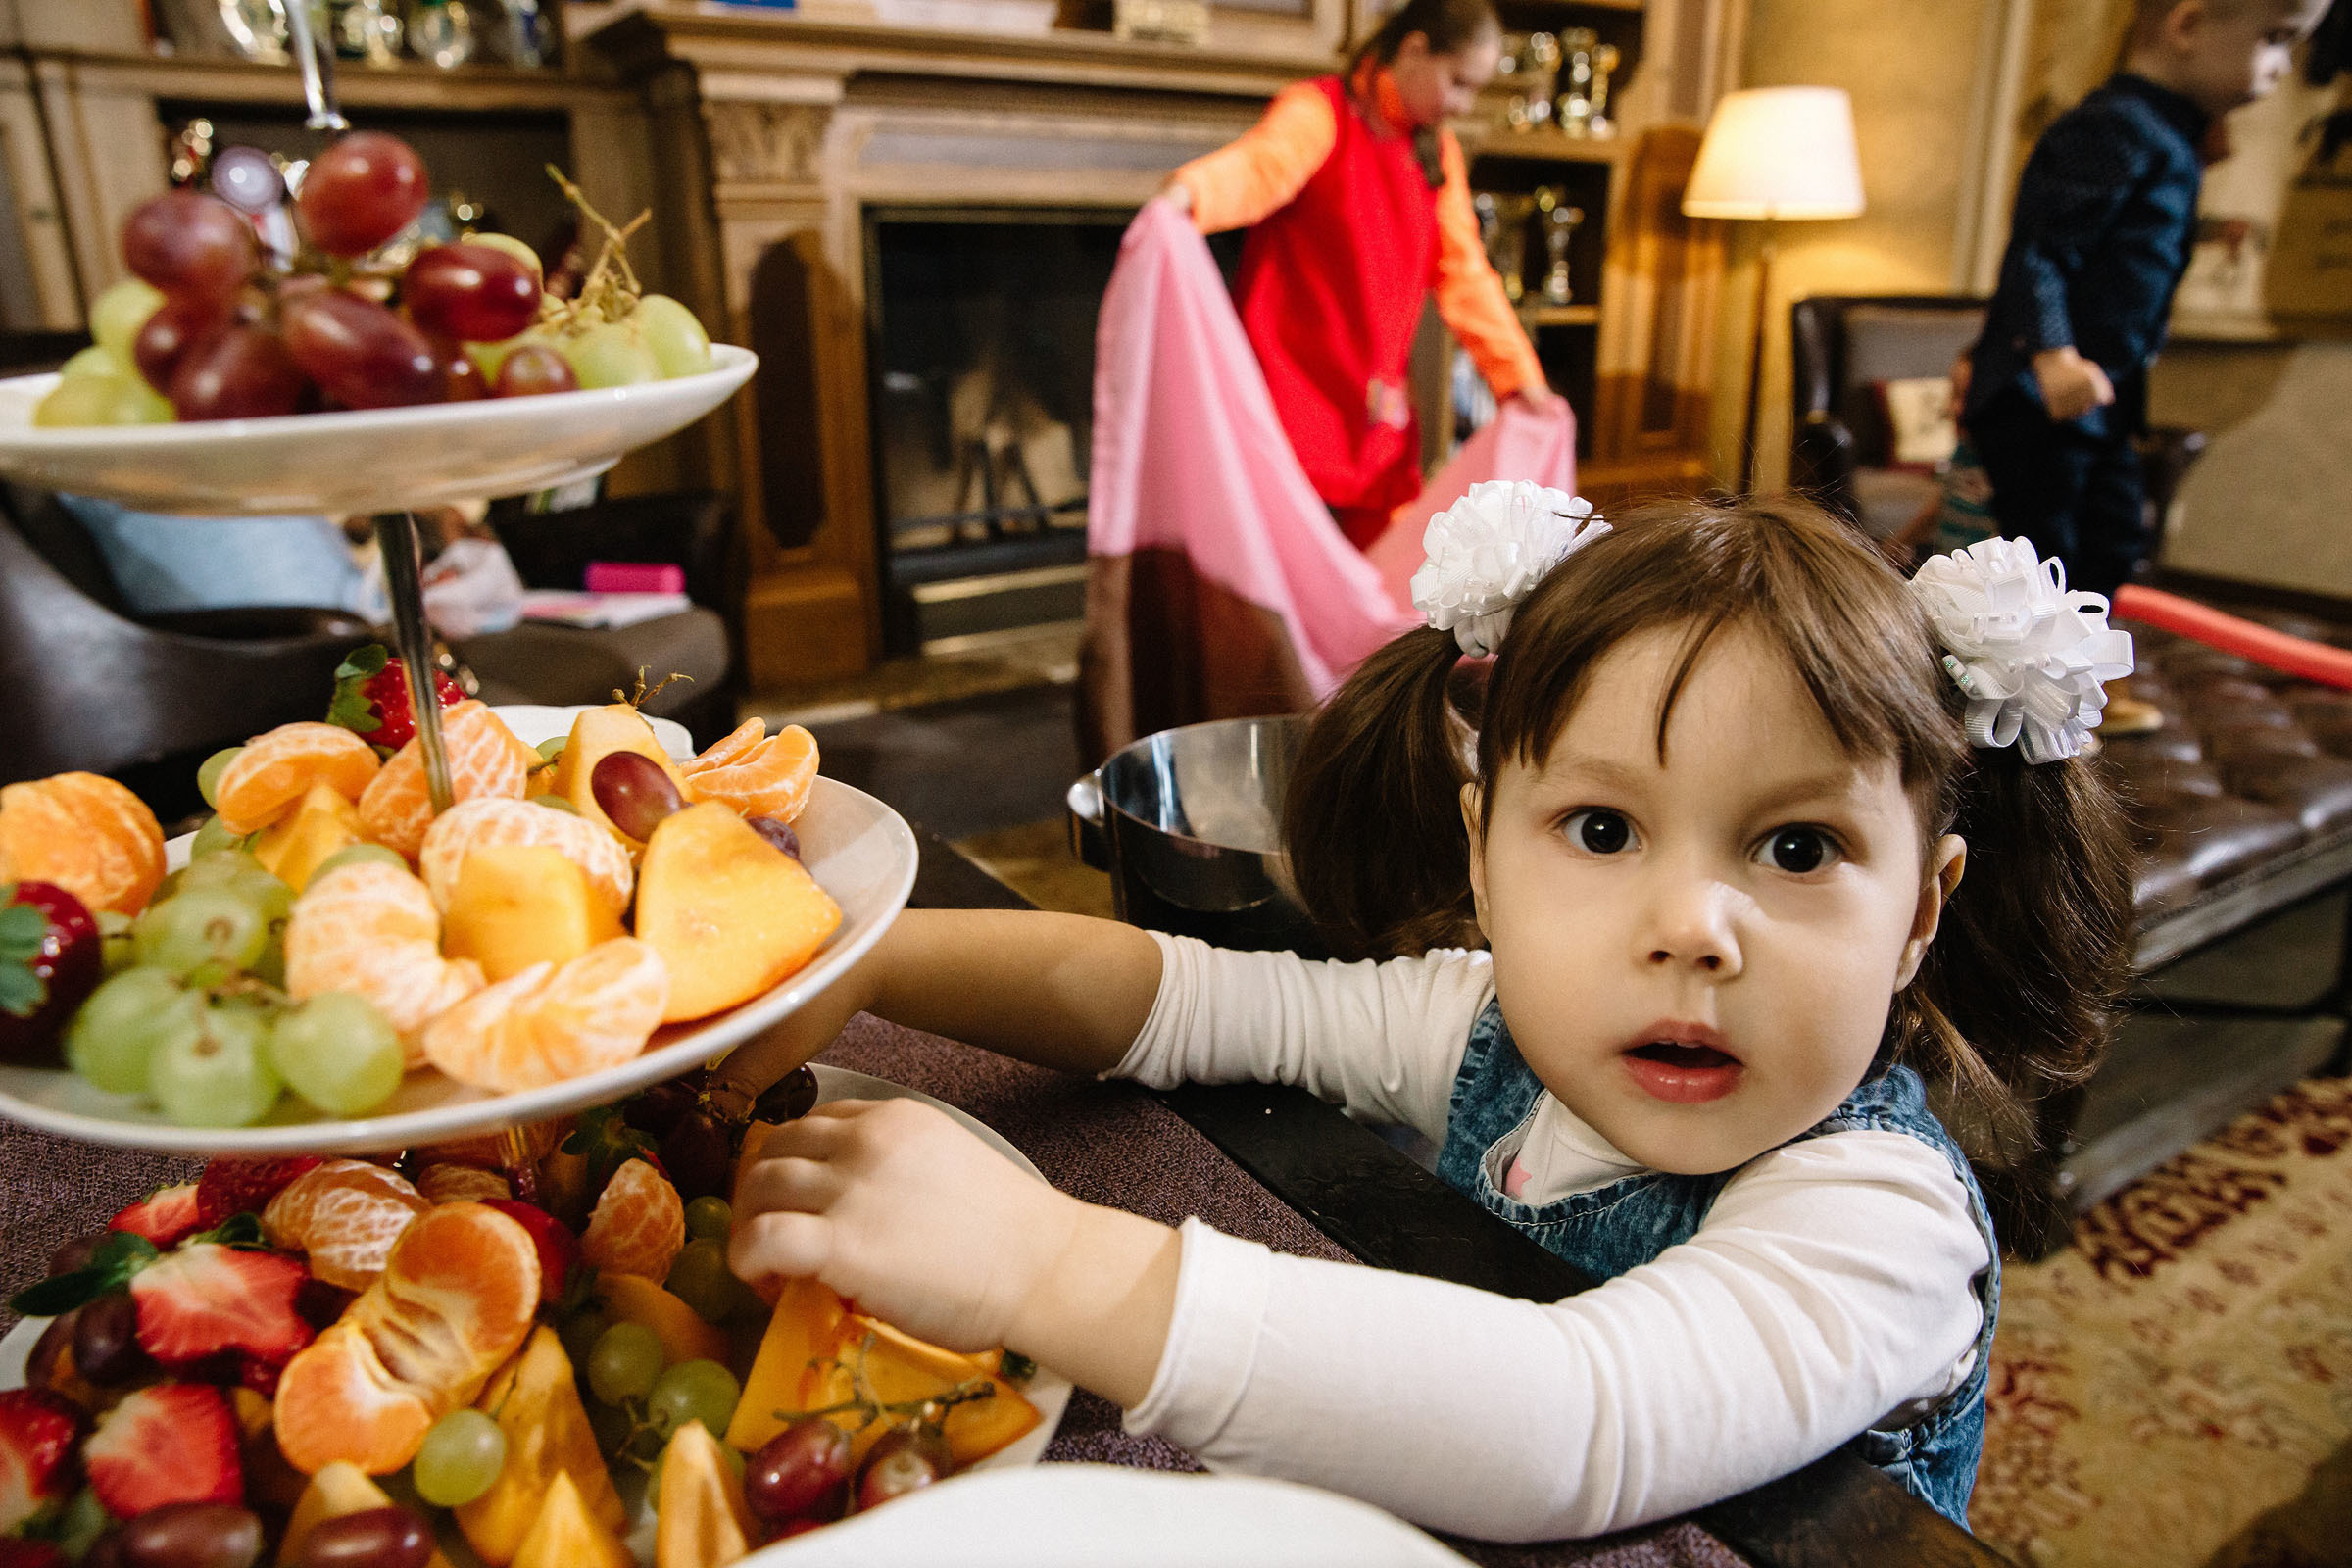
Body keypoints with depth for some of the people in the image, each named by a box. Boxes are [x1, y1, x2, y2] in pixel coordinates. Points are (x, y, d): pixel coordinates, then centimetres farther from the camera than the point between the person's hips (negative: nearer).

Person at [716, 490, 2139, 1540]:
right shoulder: (1490, 1021, -12)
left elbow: (1570, 1434, -44)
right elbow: (1181, 995, -6)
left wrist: (1054, 1267, -47)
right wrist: (859, 962, -18)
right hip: (1414, 1526, 4)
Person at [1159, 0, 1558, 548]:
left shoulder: (1438, 152, 15)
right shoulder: (1317, 112, -6)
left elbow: (1463, 276, 17)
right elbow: (1259, 165, -27)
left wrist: (1520, 376, 14)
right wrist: (1188, 191, -50)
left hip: (1380, 409, 7)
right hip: (1293, 389, -7)